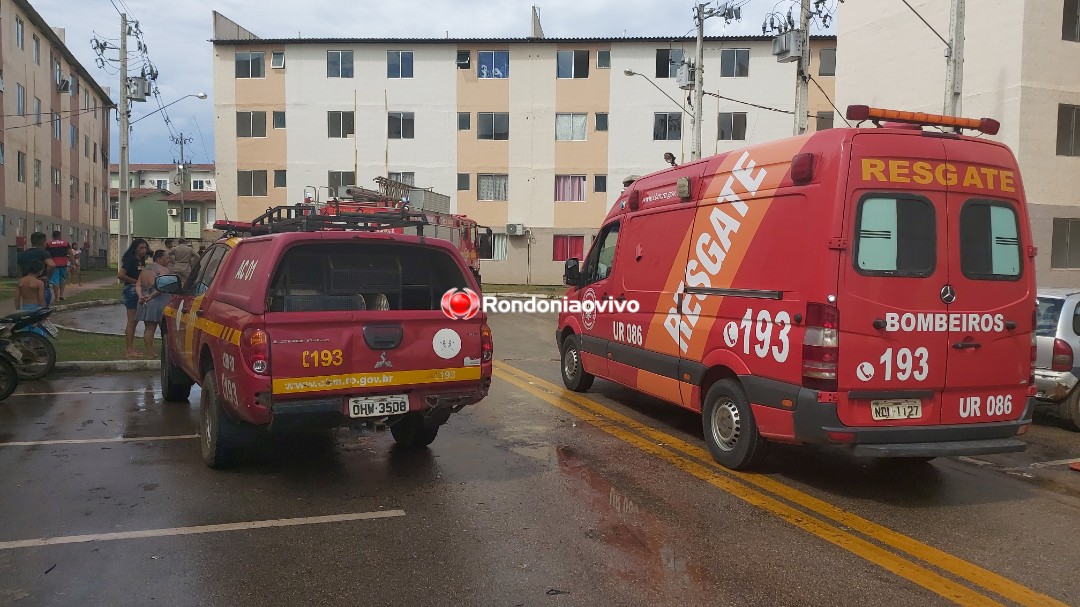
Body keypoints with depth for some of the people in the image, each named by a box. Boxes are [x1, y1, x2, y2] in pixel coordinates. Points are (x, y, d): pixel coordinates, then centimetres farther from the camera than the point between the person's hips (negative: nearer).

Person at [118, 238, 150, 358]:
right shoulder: (131, 260, -13)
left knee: (135, 320, 13)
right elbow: (120, 275, -22)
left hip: (139, 291, 9)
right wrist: (135, 281, -15)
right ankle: (130, 350, -5)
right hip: (131, 290, -9)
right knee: (132, 320, -7)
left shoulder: (141, 261, 13)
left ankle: (131, 347, 21)